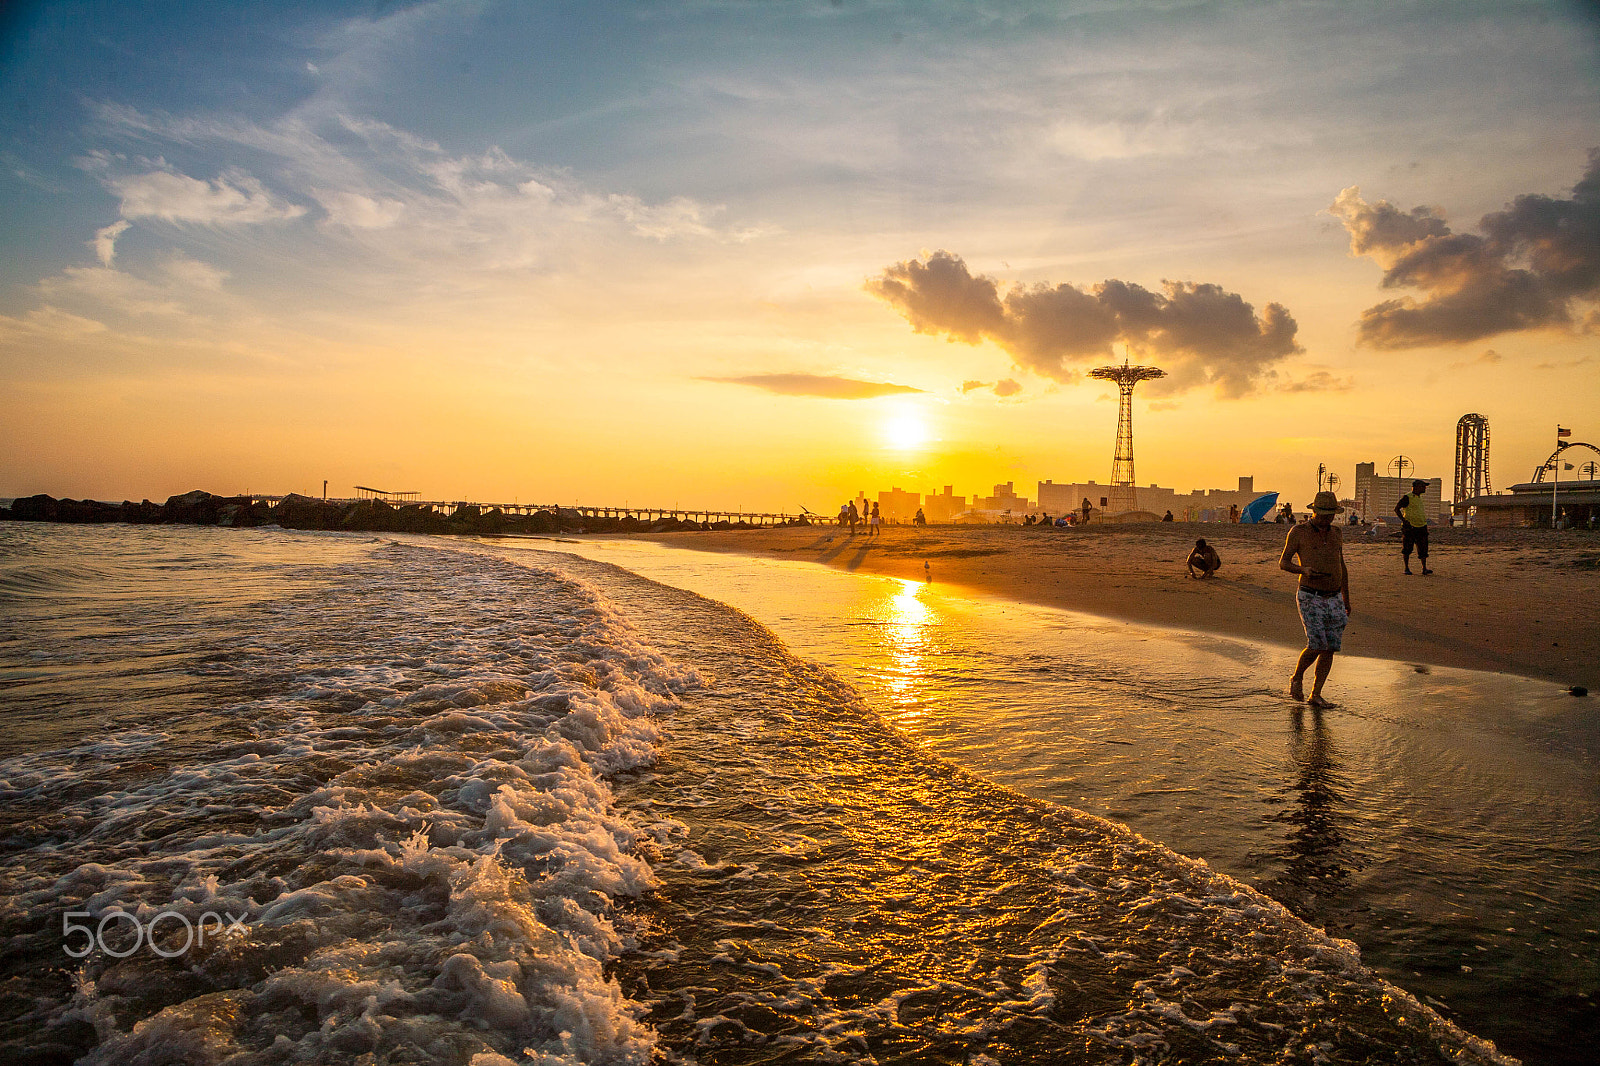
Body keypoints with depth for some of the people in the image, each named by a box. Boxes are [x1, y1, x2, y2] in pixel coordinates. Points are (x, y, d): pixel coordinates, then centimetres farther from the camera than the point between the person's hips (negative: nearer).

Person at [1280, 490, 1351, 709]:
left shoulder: (1336, 532, 10)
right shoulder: (1298, 532, -6)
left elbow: (1342, 566, 19)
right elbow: (1283, 563, -3)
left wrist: (1346, 599, 22)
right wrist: (1304, 570, -24)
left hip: (1334, 599, 5)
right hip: (1310, 598, -5)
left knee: (1330, 649, 2)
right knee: (1316, 646, -14)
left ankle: (1316, 695, 11)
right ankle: (1297, 678, 14)